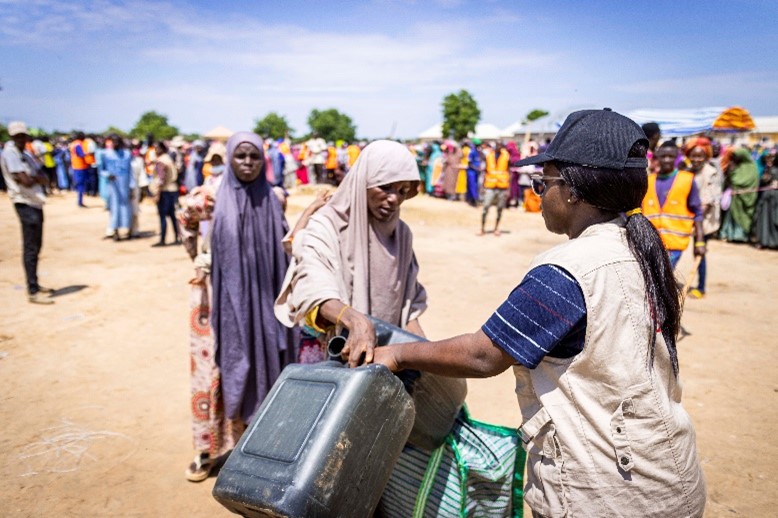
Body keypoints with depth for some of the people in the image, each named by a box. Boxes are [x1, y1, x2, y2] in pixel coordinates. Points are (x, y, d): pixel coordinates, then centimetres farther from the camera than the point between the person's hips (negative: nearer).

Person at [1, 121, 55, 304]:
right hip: (25, 203, -9)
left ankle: (34, 285, 27)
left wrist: (34, 178, -10)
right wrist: (37, 178, -1)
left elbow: (42, 179, 10)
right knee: (30, 248, -9)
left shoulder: (23, 154, 16)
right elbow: (25, 181, -20)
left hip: (34, 202, 9)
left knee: (35, 246, 16)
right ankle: (33, 292, -8)